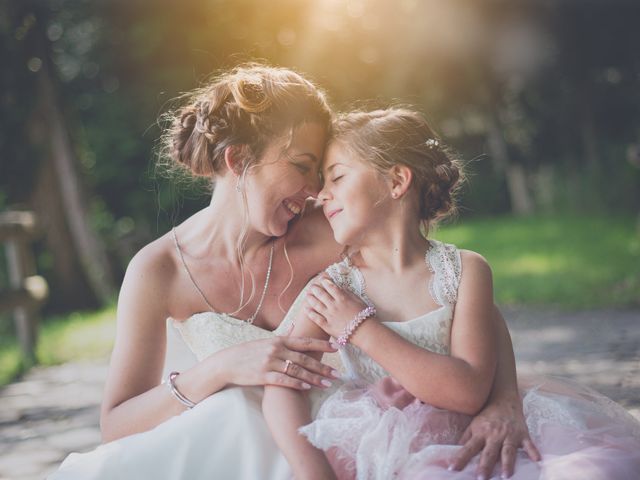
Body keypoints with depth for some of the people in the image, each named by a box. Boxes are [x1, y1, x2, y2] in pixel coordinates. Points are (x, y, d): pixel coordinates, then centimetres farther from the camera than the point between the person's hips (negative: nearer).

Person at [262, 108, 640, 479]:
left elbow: (470, 391, -14)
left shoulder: (466, 271, -2)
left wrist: (362, 329, -13)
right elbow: (281, 388, -11)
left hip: (464, 442, 1)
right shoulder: (334, 286, 0)